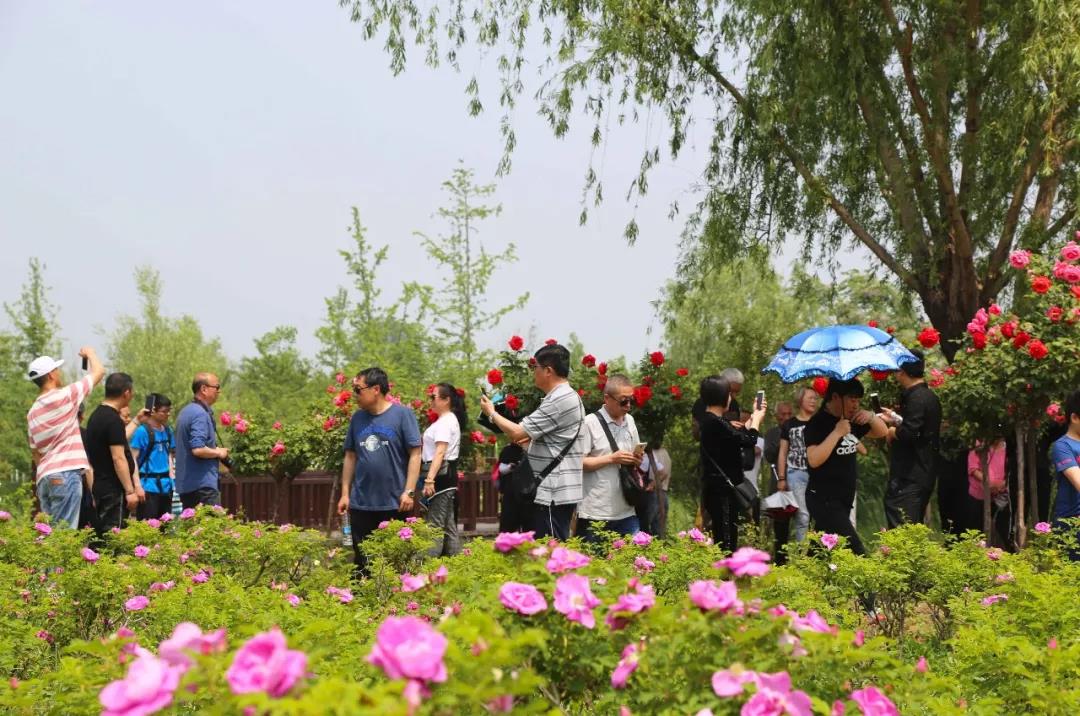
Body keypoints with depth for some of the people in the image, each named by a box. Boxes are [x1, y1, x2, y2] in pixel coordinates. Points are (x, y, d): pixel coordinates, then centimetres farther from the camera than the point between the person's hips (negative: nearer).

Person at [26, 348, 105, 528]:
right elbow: (98, 371, 4)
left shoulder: (32, 412, 18)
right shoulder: (64, 396, -4)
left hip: (43, 477, 8)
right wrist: (89, 353, 22)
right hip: (65, 473, -8)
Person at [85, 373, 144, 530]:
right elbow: (118, 458, -20)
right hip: (115, 490, -10)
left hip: (101, 486, 10)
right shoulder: (114, 420, -16)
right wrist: (130, 491, -18)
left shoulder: (97, 415, 14)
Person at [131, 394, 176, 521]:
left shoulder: (167, 431, 11)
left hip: (165, 486, 7)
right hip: (149, 486, -7)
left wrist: (171, 477, 13)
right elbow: (133, 459, -10)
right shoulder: (142, 431, -9)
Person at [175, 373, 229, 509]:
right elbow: (198, 449, -26)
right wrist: (219, 453, -9)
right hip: (203, 485, -10)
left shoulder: (186, 411, 16)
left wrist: (215, 450, 18)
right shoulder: (200, 414, -16)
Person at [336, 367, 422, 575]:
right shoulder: (357, 418, 8)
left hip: (394, 503, -4)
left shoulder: (402, 414, -6)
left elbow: (415, 454, -7)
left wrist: (409, 491, -13)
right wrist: (345, 493, 10)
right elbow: (350, 456, 13)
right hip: (361, 504, 4)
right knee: (362, 561, 9)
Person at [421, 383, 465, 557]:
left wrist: (429, 479, -29)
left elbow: (440, 452, -23)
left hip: (442, 475, -11)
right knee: (448, 524, 11)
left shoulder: (445, 421, -13)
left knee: (436, 524, -13)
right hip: (446, 475, 11)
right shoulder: (449, 419, 20)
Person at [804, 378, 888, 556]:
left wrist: (871, 416, -1)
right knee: (855, 552, -18)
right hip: (824, 501, -8)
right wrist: (837, 432, -24)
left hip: (844, 500, 8)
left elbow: (882, 432, 19)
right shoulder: (818, 423, -13)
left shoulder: (852, 421, 11)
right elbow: (814, 460, -26)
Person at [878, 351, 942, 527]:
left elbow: (909, 432, -27)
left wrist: (892, 431, -8)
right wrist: (895, 420, 22)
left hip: (910, 478, -10)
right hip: (923, 474, 10)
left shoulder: (916, 398, -17)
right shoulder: (929, 396, 15)